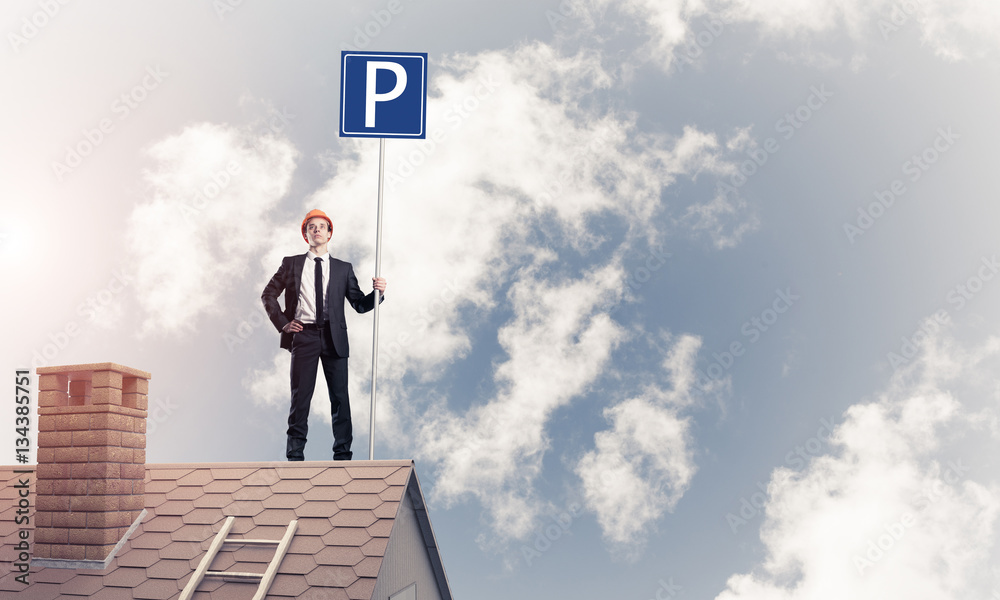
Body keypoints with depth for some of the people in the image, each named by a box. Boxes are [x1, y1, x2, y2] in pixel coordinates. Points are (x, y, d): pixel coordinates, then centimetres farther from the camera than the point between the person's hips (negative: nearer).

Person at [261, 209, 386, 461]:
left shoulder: (343, 269, 14)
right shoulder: (291, 264, 12)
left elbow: (359, 304, 12)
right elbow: (268, 294, 15)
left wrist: (376, 292, -8)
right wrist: (282, 323, 3)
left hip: (334, 337, 1)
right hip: (303, 335, -1)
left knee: (340, 397, -2)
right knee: (300, 395, -2)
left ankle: (343, 455, 4)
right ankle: (295, 455, 6)